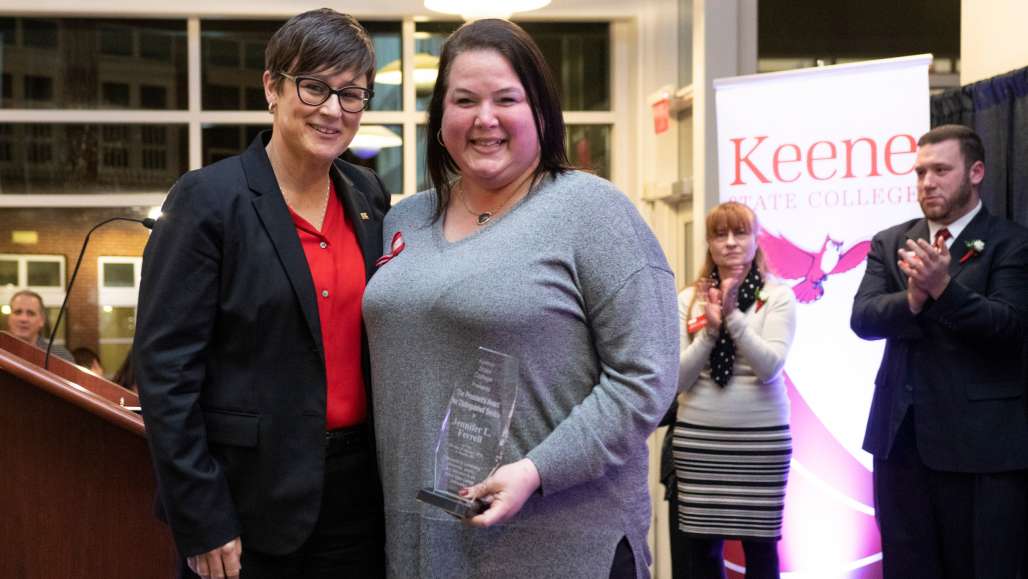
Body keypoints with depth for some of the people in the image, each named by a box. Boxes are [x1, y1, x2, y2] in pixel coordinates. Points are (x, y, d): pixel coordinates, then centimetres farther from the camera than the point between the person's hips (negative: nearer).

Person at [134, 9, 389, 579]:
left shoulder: (369, 196, 6)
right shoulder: (207, 199, -10)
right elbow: (165, 367, -12)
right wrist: (202, 521, -14)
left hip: (357, 486, 5)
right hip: (249, 491, -5)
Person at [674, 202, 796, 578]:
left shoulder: (778, 297, -1)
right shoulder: (689, 300, 4)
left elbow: (770, 367, -12)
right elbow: (676, 380, -1)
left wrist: (733, 316, -18)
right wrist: (709, 330, -13)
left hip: (761, 438, -2)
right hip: (698, 437, 2)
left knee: (759, 545, 4)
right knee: (701, 548, 6)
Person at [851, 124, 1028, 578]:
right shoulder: (890, 244, 10)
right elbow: (862, 318, -2)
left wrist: (943, 288, -28)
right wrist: (912, 299, -21)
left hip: (980, 442, -4)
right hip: (901, 436, 4)